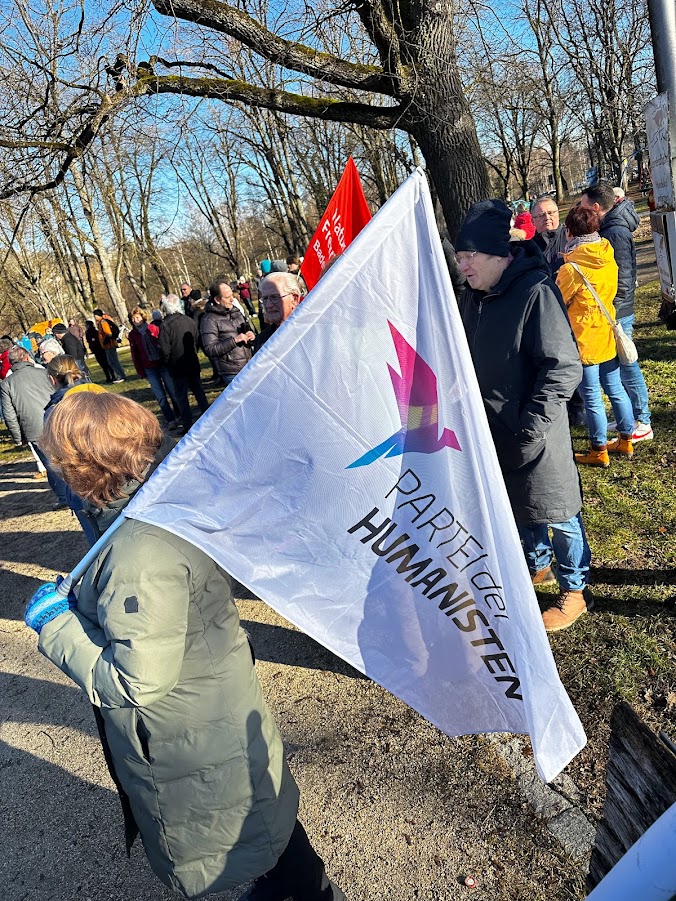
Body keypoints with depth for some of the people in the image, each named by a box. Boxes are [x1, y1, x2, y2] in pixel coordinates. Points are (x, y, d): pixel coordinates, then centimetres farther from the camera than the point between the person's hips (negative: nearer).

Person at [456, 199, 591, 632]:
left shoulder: (536, 291, -19)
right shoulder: (471, 297, 5)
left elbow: (563, 369, -21)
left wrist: (529, 429, -23)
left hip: (536, 436, -7)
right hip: (493, 433, 7)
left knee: (557, 513, 7)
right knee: (518, 507, 22)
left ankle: (575, 590, 27)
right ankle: (540, 564, 45)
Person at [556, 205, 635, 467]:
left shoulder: (570, 269, -19)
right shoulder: (609, 259, 1)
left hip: (584, 340, -7)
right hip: (607, 335, 7)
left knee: (592, 397, 2)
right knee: (615, 389, 16)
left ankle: (599, 451, 12)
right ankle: (626, 441, 28)